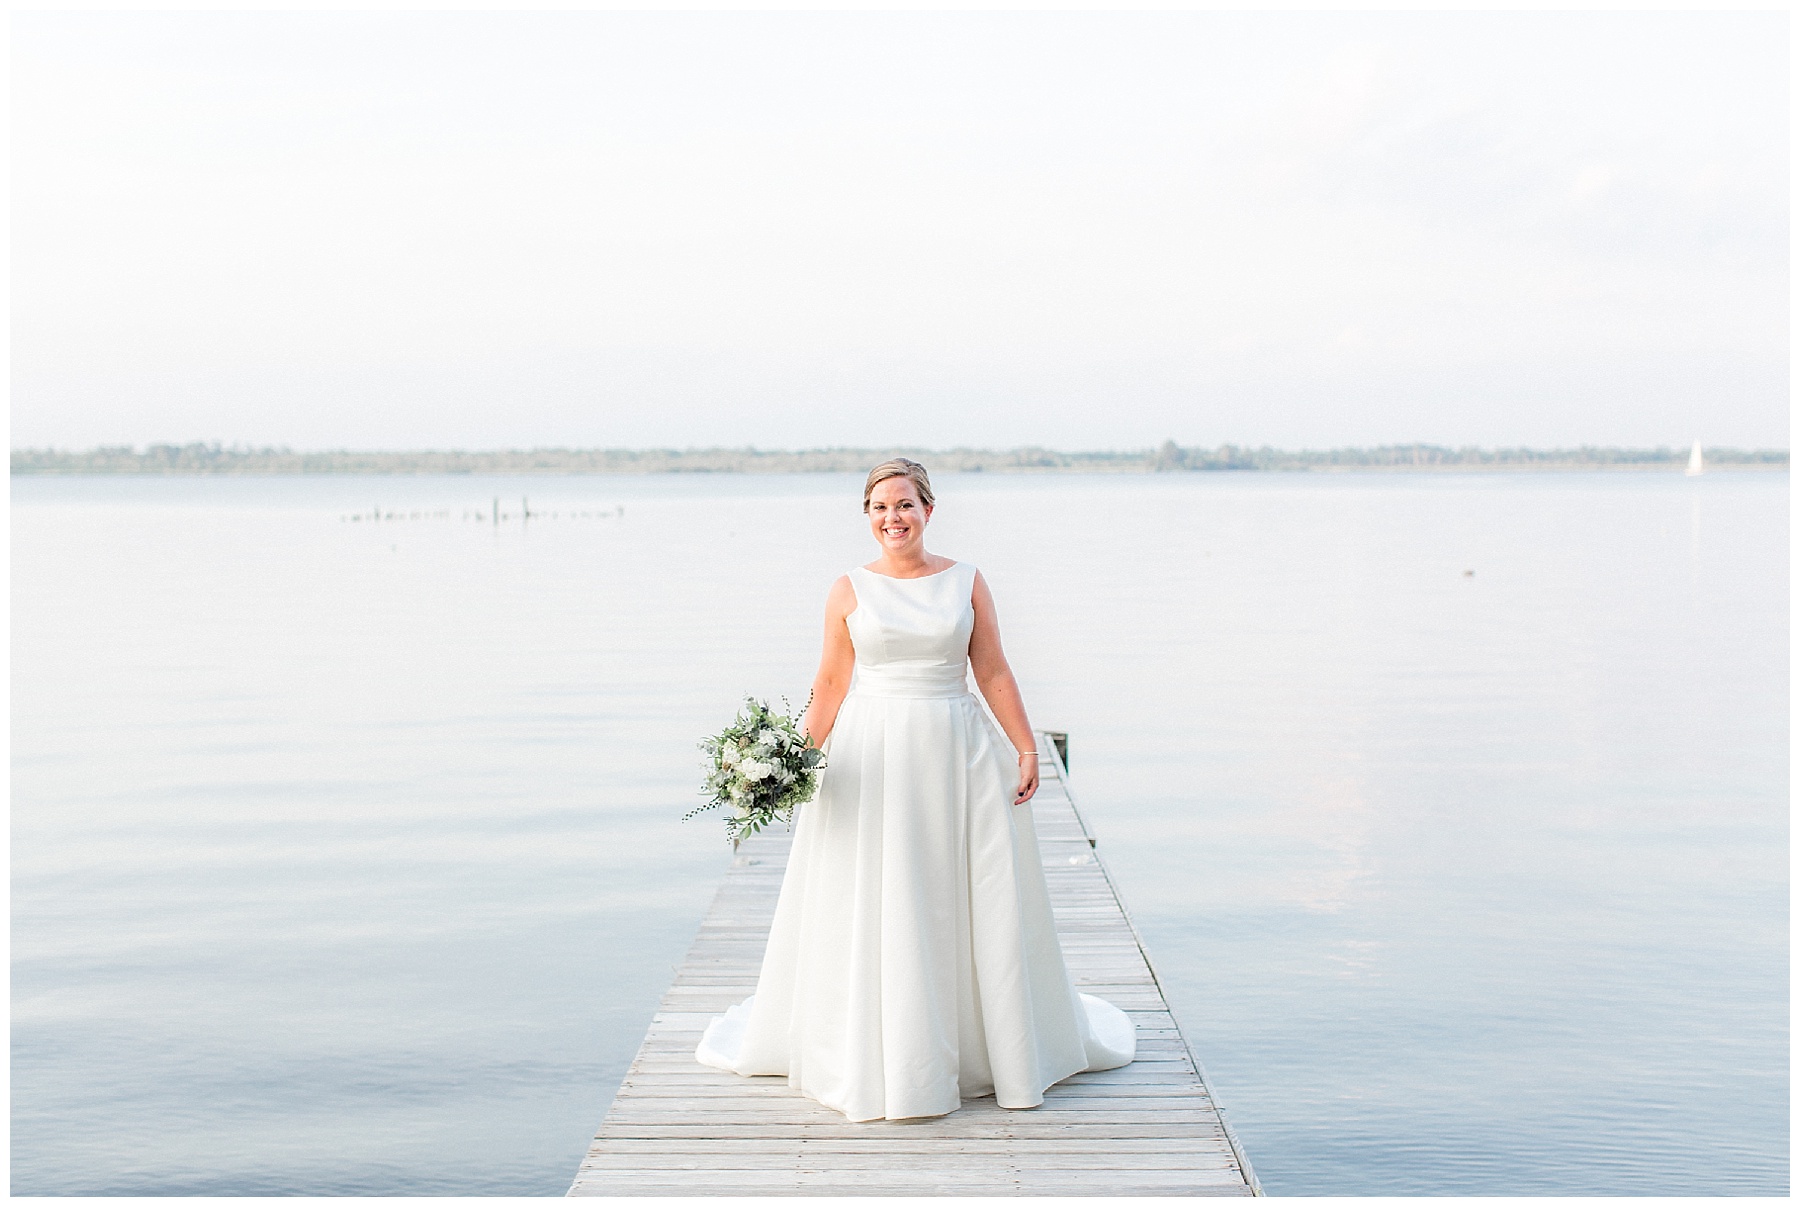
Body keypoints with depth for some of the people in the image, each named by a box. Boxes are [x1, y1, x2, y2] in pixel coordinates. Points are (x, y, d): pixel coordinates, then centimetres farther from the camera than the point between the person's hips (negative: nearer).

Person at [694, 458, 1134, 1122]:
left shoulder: (967, 582, 4)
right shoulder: (849, 590, 2)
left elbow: (994, 673, 5)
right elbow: (831, 683, 3)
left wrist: (1027, 749, 1)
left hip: (958, 754, 1)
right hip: (871, 757, -1)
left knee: (974, 907, 7)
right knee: (872, 909, 3)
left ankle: (996, 1041, 25)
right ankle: (871, 1051, 18)